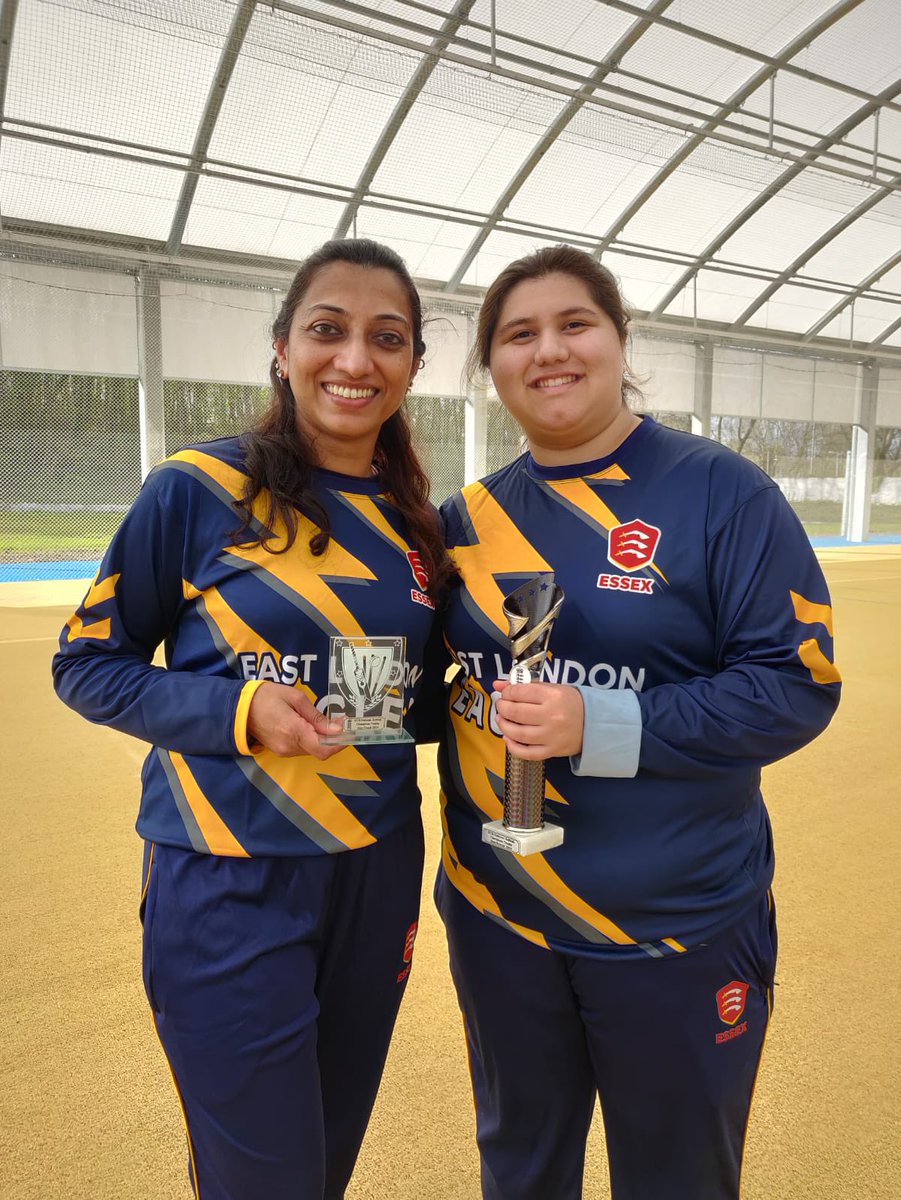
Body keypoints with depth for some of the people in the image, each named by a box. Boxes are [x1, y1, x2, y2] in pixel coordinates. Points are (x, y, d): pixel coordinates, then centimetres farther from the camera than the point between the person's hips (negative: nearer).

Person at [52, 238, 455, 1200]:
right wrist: (239, 711, -18)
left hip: (377, 873, 5)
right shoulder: (197, 490, -10)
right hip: (229, 886, -4)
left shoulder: (413, 520, 5)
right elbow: (85, 662, -5)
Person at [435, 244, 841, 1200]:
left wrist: (600, 726, -24)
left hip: (677, 927, -3)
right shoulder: (470, 514, 3)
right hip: (498, 916, 4)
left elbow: (797, 685, -16)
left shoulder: (721, 492, -10)